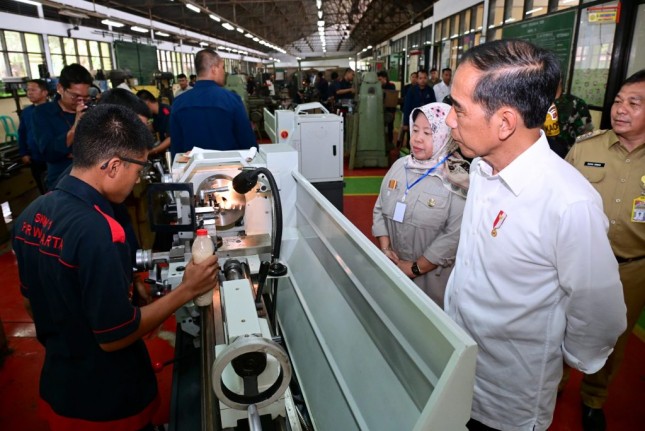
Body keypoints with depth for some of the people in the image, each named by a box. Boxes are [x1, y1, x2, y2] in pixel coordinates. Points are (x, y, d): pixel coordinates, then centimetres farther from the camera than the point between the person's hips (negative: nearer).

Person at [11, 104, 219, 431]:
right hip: (107, 401, -7)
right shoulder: (97, 231, -32)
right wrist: (187, 290, -19)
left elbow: (32, 303, 7)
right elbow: (115, 336, -26)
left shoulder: (31, 214, -5)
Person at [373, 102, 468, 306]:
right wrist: (385, 249, -5)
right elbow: (380, 210, 5)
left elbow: (454, 236, -21)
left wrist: (415, 268, -17)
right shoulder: (399, 166, 1)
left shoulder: (457, 182, -16)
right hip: (392, 268, 5)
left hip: (431, 276, -4)